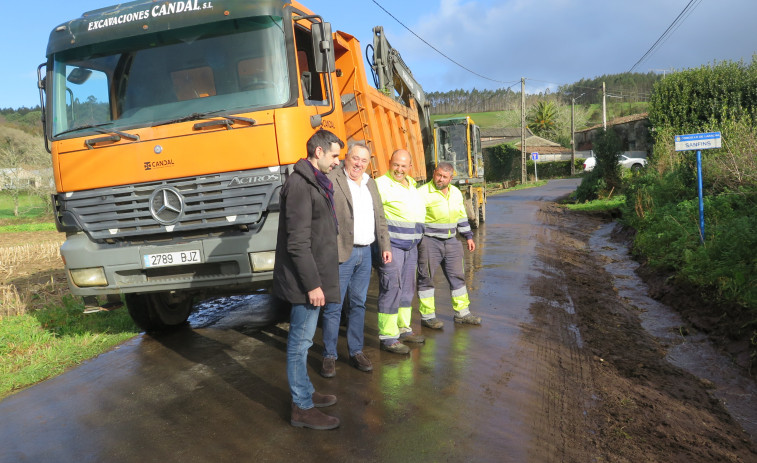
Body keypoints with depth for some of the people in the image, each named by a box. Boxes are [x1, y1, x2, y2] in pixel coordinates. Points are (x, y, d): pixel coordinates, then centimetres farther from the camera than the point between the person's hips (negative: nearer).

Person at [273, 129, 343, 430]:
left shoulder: (315, 182, 14)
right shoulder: (299, 185, -18)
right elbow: (297, 243, -22)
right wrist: (312, 284, -21)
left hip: (315, 275, 10)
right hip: (306, 280, -10)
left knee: (302, 340, 19)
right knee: (300, 342, 0)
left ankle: (306, 392, 33)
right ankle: (302, 409, 11)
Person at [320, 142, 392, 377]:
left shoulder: (370, 183, 16)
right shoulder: (331, 180, -8)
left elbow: (380, 218, 20)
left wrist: (385, 246, 14)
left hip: (365, 253, 7)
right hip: (341, 254, -7)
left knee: (358, 305, 13)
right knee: (333, 307, 0)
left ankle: (356, 351, 24)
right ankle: (329, 356, 11)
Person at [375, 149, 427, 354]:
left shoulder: (411, 184, 14)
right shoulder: (381, 185, -12)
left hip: (411, 246, 9)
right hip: (391, 245, -8)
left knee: (407, 288, 15)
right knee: (391, 289, -7)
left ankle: (403, 329, 28)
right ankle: (387, 337, 0)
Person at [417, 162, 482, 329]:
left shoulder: (456, 193, 11)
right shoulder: (423, 193, -10)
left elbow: (462, 216, 21)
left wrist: (468, 236, 20)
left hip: (451, 242, 6)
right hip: (429, 242, -6)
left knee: (457, 276, 10)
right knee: (426, 279, 0)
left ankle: (462, 313, 21)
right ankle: (427, 316, 10)